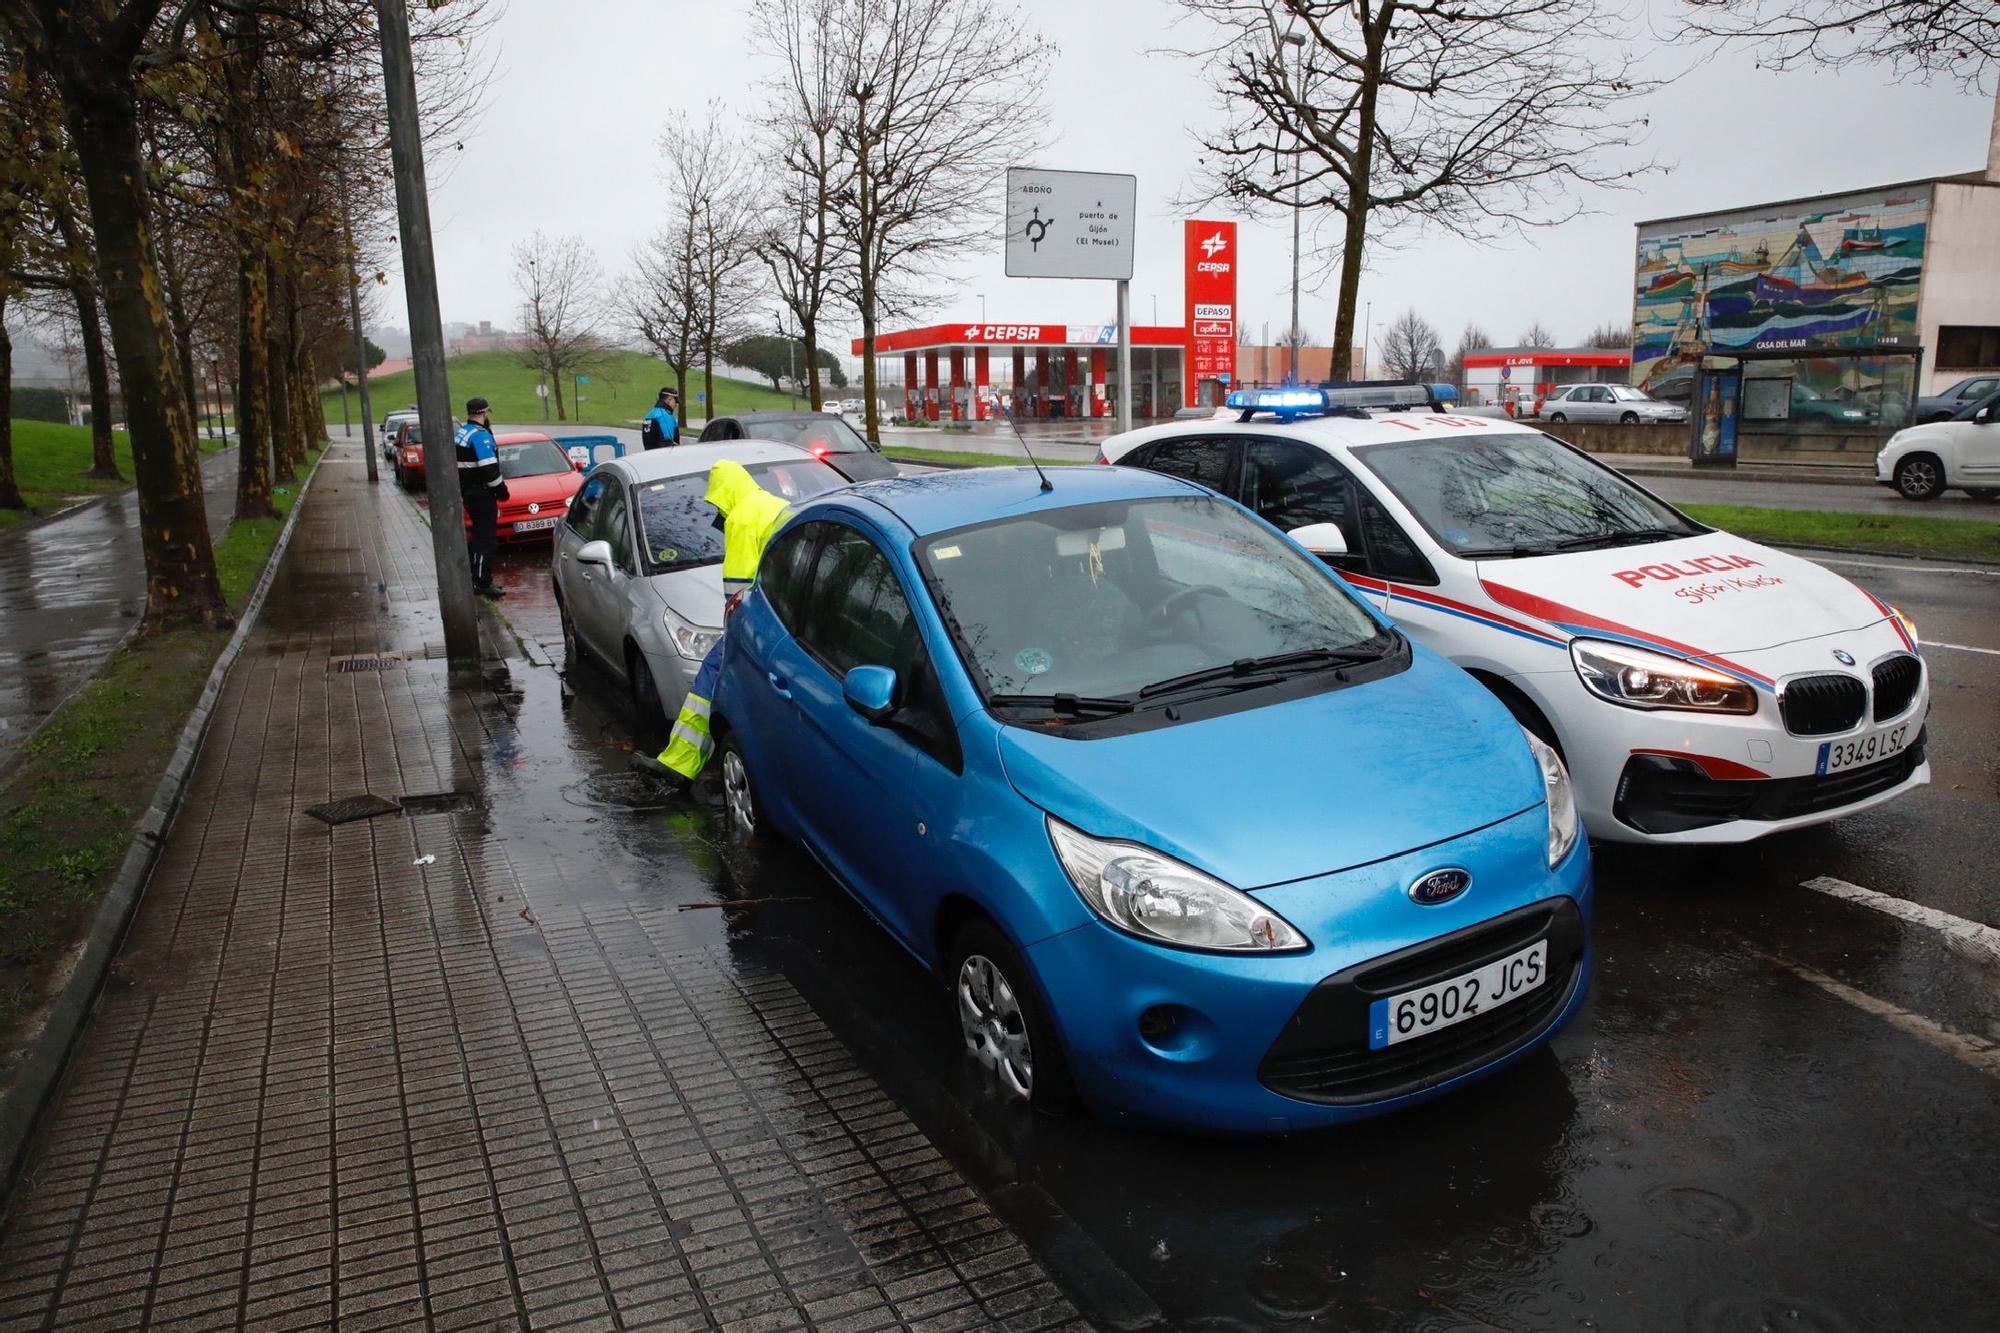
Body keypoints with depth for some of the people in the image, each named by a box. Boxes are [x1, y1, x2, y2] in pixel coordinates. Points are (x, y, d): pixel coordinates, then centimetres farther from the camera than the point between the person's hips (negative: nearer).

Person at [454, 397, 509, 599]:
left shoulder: (460, 434, 15)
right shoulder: (480, 435, -17)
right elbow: (489, 468, -23)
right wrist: (501, 489, -12)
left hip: (467, 492, 10)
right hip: (482, 494, -10)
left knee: (478, 535, 18)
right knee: (486, 539, -7)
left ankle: (476, 579, 23)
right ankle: (482, 583, -8)